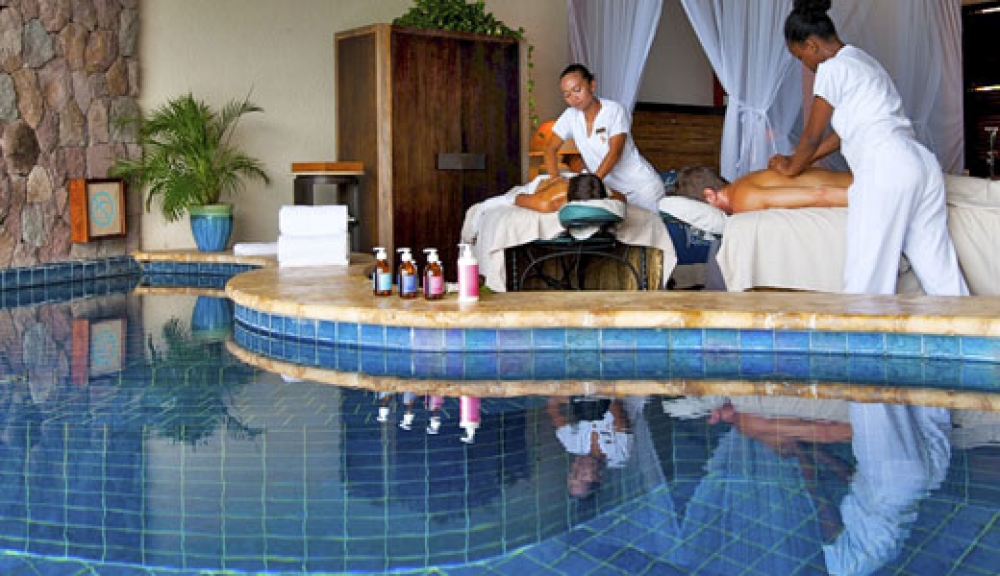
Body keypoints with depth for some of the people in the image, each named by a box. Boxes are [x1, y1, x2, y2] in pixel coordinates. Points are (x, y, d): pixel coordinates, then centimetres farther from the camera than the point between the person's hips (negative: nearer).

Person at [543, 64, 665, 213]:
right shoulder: (570, 116, -3)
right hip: (610, 189, 4)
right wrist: (555, 177, -23)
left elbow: (614, 153, -27)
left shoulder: (615, 110, -17)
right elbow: (551, 148, -4)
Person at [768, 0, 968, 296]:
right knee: (941, 273, 5)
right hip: (922, 164, 9)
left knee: (866, 280, -6)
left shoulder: (832, 68, -2)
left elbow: (813, 136, 5)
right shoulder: (863, 60, 25)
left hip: (885, 171, -9)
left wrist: (791, 167, 22)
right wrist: (799, 160, 34)